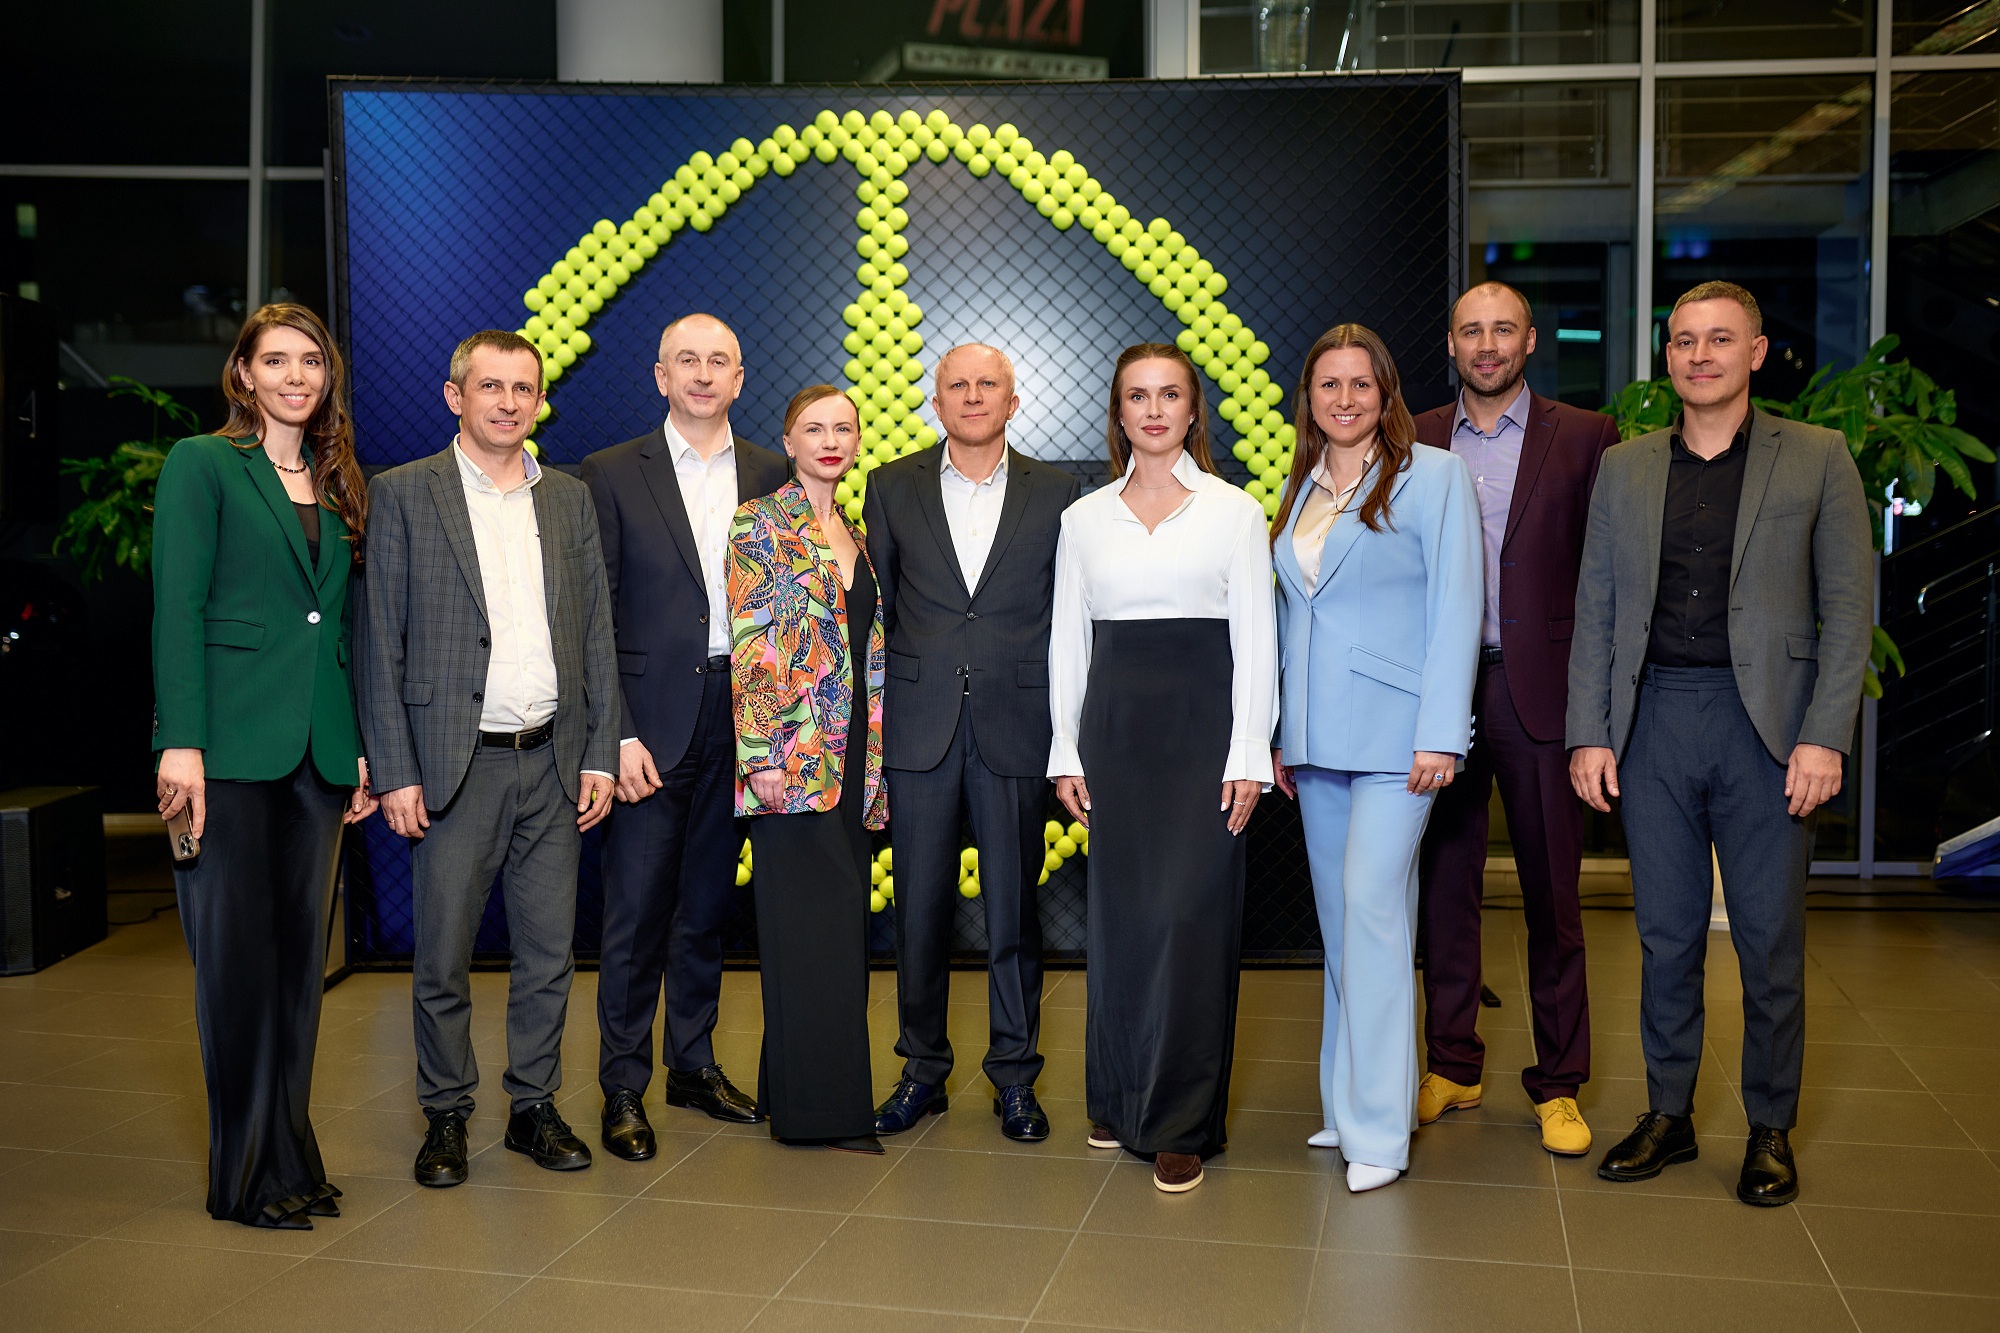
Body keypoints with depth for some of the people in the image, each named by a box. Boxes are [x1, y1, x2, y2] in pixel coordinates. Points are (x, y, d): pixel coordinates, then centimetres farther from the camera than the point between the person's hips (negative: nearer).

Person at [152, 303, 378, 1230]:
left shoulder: (338, 484, 16)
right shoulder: (201, 465, 0)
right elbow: (178, 607, -7)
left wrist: (363, 747, 11)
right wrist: (181, 742, -15)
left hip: (320, 748, 5)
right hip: (232, 744, -5)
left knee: (301, 953, 10)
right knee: (237, 956, 0)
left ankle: (292, 1157, 21)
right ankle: (246, 1177, 11)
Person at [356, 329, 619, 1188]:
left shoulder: (570, 498, 11)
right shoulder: (403, 495, 0)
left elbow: (597, 633, 11)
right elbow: (380, 643, -3)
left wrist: (600, 755, 5)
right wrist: (395, 772, -8)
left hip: (553, 763, 3)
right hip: (455, 763, -3)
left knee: (548, 952, 9)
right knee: (442, 958, 5)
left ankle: (534, 1107, 24)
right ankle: (445, 1116, 21)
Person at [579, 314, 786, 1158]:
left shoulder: (772, 476, 8)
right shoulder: (613, 475, 0)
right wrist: (616, 734, -12)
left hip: (738, 716, 3)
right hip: (650, 719, -3)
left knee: (708, 903, 13)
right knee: (636, 912, 0)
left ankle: (693, 1064, 27)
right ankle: (623, 1089, 12)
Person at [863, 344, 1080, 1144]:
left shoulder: (1056, 494, 5)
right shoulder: (892, 488, 8)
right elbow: (876, 610, 9)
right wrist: (866, 718, 5)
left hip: (1015, 726, -1)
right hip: (920, 728, 1)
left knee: (1014, 910, 5)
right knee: (920, 907, 8)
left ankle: (1014, 1077, 19)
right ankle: (923, 1070, 22)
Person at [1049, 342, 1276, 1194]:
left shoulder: (1234, 511, 2)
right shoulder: (1084, 517, 10)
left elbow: (1256, 640, -1)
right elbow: (1067, 640, 11)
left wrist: (1248, 756, -8)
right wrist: (1066, 751, 5)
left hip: (1202, 722, -2)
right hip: (1113, 724, 3)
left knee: (1190, 916, -6)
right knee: (1119, 917, 6)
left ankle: (1181, 1124, 5)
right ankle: (1119, 1098, 23)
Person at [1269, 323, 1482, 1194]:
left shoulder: (1431, 475, -3)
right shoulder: (1301, 490, 15)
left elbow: (1455, 607, -8)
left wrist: (1440, 733, -14)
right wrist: (1280, 732, 13)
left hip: (1395, 729, -6)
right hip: (1316, 737, 6)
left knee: (1371, 901, -13)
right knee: (1339, 914, 11)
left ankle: (1377, 1128, -5)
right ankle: (1346, 1102, 21)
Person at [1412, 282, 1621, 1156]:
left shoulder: (1584, 438, 2)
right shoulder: (1416, 444, 9)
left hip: (1539, 690, -2)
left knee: (1553, 894, 5)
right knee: (1445, 885, 9)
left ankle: (1558, 1084, 17)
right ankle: (1452, 1066, 23)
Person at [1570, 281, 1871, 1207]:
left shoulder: (1817, 458, 4)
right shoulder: (1625, 467, 11)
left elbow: (1849, 603, 0)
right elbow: (1595, 609, 10)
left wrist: (1824, 736, -8)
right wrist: (1588, 733, 2)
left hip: (1765, 723, -2)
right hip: (1654, 721, 2)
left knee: (1771, 938, 5)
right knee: (1666, 934, 9)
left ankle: (1770, 1130, 20)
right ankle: (1668, 1114, 22)